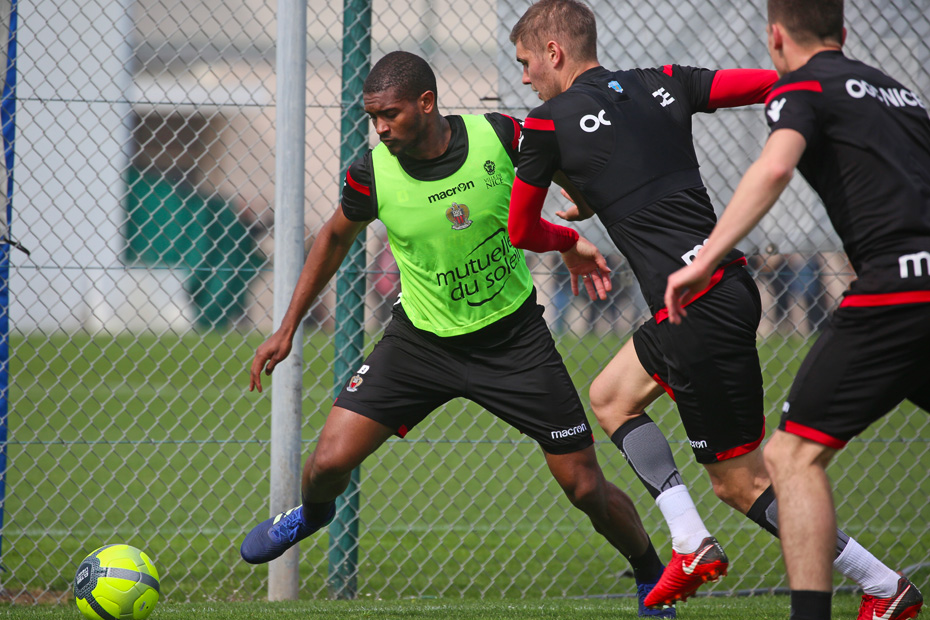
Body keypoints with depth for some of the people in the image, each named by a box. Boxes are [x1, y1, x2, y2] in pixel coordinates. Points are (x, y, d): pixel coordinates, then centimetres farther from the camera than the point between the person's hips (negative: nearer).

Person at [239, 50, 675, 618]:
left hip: (513, 337, -1)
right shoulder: (372, 173, -15)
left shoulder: (501, 138, -20)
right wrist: (288, 327, 8)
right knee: (329, 463, -9)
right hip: (420, 338, 1)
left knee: (586, 488, -2)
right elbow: (337, 237, 6)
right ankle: (310, 514, 29)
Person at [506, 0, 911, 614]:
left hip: (702, 312, -8)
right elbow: (780, 83, 2)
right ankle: (692, 546, 15)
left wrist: (570, 240, 31)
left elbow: (522, 232, 10)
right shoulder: (662, 83, 10)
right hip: (727, 284, 9)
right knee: (611, 397, 24)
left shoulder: (549, 123, -5)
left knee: (742, 481, 0)